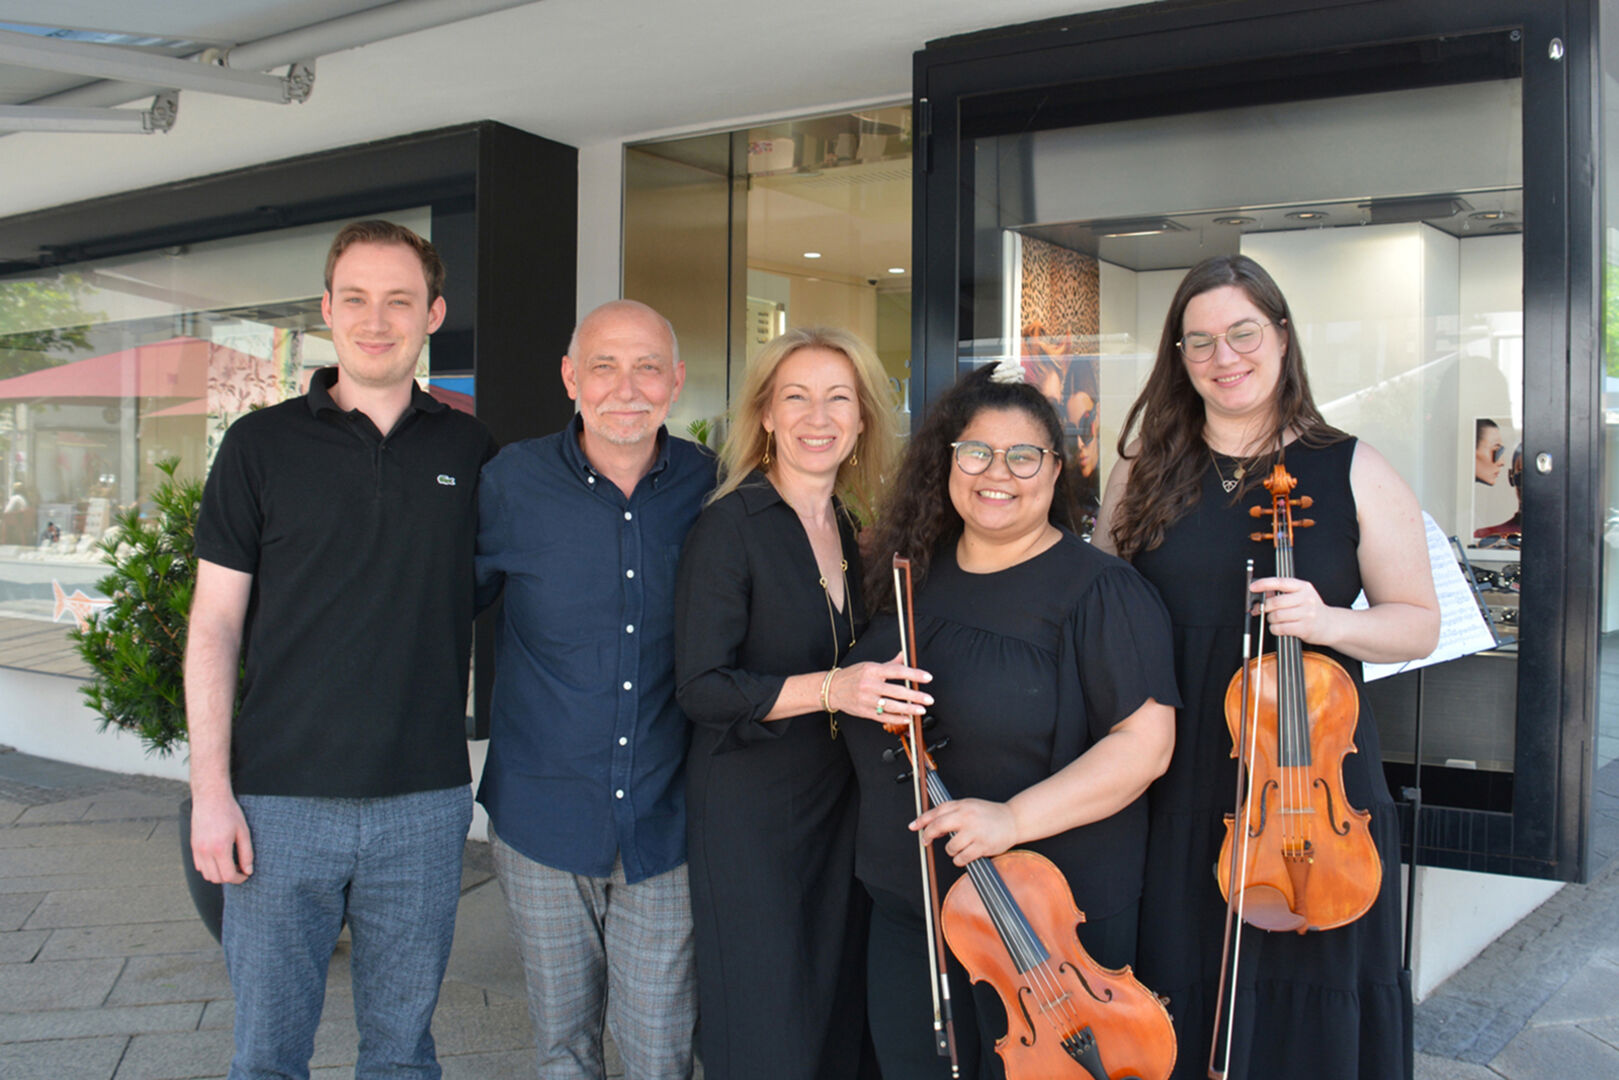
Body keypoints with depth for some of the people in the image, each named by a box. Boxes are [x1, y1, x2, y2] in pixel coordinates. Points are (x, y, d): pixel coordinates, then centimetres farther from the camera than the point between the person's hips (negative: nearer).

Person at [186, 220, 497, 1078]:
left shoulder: (470, 452, 5)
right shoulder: (261, 444, 1)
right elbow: (214, 625, 0)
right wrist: (210, 789, -5)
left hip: (425, 803, 1)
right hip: (282, 801, -1)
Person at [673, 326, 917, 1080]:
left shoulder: (851, 528, 9)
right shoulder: (730, 527, -12)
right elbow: (702, 687, -17)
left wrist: (877, 687, 2)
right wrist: (828, 688, -28)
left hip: (839, 799, 6)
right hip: (749, 811, -6)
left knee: (839, 1013, 13)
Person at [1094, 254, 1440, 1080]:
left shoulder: (1355, 473, 0)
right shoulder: (1145, 471, 6)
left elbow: (1418, 622, 2)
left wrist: (1332, 622, -19)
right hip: (1176, 786, 2)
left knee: (1312, 994, 8)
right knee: (1179, 992, 10)